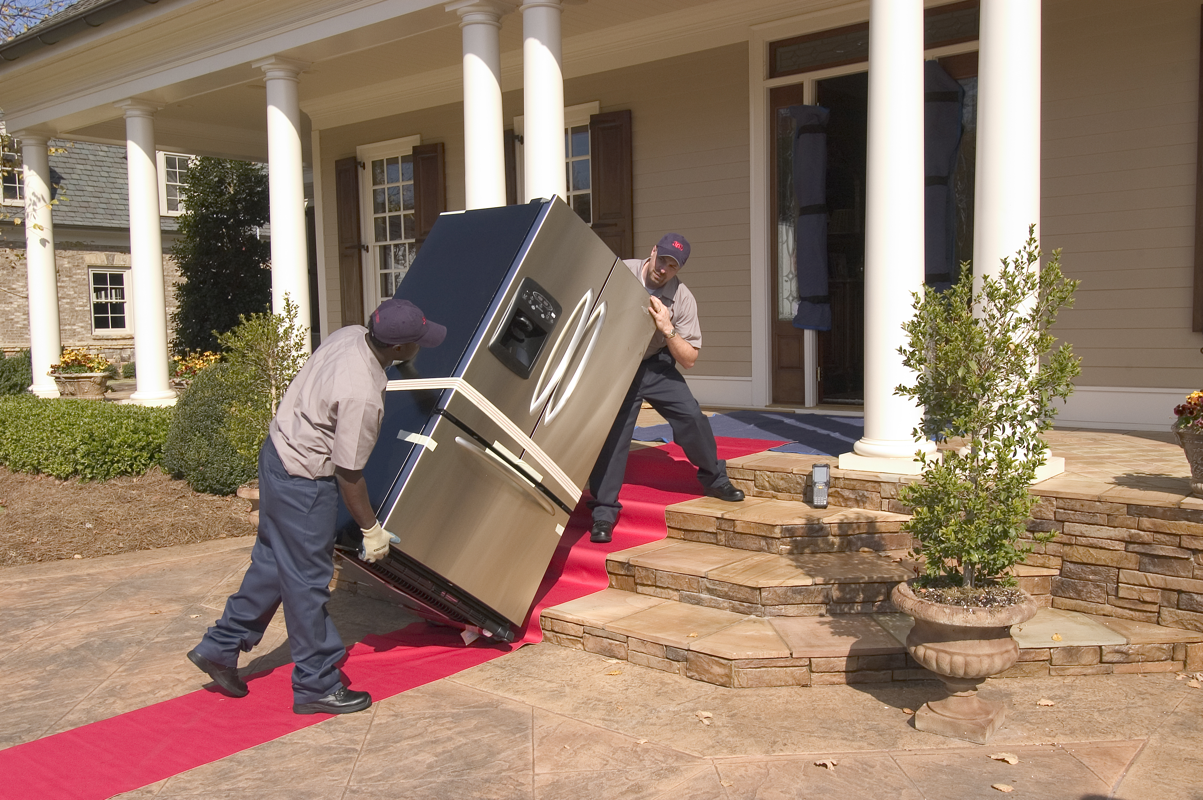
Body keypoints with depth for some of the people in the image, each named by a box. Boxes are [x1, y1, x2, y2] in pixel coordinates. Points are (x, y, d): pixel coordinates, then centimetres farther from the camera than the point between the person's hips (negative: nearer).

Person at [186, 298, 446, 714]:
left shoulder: (351, 334, -6)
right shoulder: (362, 395, -31)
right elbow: (348, 474, -22)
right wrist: (371, 529, -9)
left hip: (279, 450, 10)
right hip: (302, 482, -9)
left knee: (273, 563, 21)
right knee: (307, 580, 3)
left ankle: (219, 647, 35)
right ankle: (317, 686, 18)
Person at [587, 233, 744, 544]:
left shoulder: (682, 299, -10)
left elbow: (689, 359, -9)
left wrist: (668, 330, -25)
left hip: (656, 365, 2)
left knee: (691, 416, -9)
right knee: (612, 436, -10)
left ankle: (714, 479, 16)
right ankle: (603, 511, 1)